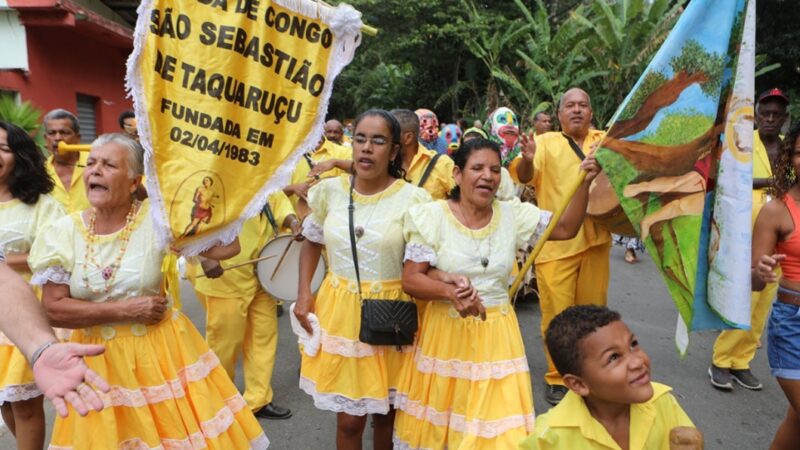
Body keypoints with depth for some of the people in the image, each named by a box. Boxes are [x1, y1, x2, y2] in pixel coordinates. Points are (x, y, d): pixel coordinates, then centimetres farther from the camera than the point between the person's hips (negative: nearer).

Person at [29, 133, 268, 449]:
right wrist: (124, 310, -15)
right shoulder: (65, 231, -4)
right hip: (99, 359, 2)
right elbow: (53, 310, -6)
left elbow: (226, 246, -17)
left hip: (159, 351, -2)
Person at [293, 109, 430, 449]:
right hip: (340, 311, 2)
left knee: (386, 414, 17)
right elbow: (312, 242, 13)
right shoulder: (330, 190, -1)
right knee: (349, 419, 10)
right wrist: (304, 294, 4)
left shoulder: (412, 199, -10)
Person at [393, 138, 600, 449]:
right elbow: (410, 280, -12)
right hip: (445, 333, -2)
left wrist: (584, 184, -8)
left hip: (496, 335, 2)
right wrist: (449, 291, -29)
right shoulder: (433, 216, -9)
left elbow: (566, 228, 5)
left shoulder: (513, 215, 1)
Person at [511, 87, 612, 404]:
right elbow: (525, 176, -11)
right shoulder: (546, 142, 2)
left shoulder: (605, 140, 11)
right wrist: (527, 159, -32)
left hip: (595, 240, 3)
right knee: (558, 314, 1)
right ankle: (557, 379, 16)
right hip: (556, 243, -3)